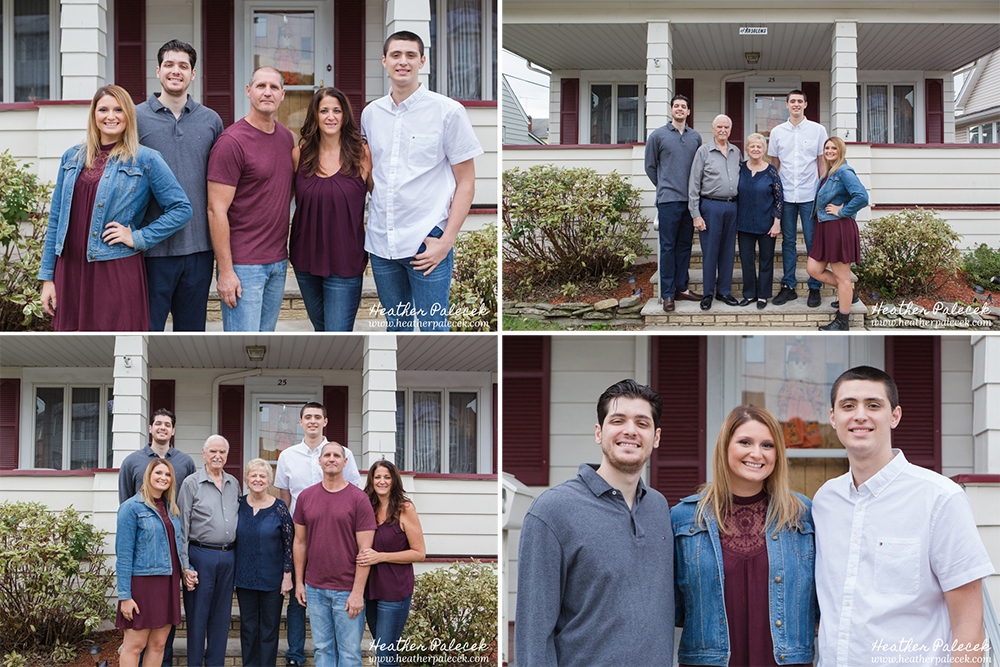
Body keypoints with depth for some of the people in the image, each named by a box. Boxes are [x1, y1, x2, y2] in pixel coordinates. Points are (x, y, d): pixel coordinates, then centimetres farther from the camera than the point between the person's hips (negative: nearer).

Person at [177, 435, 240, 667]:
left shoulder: (234, 484, 13)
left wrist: (238, 557, 11)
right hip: (201, 555, -5)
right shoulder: (192, 484, -2)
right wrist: (185, 566, -10)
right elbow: (182, 528, -5)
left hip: (228, 558, 5)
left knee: (221, 616, 8)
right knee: (197, 615, 0)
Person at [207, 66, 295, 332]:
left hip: (278, 261, 7)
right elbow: (216, 210, -14)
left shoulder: (286, 137, 11)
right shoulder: (231, 142, -12)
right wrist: (225, 271, -17)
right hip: (243, 264, -7)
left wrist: (283, 255, 18)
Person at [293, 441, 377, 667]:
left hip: (347, 590, -3)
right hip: (315, 589, 4)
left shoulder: (359, 499, -5)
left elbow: (365, 550, -7)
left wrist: (358, 593, -12)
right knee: (322, 649, 8)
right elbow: (300, 542, 14)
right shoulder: (306, 497, 7)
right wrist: (299, 581, 9)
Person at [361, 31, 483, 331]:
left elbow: (466, 182, -4)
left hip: (427, 242, -5)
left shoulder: (448, 111, -4)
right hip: (381, 241, 5)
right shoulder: (371, 113, 10)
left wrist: (446, 241, -12)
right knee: (396, 325, 13)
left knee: (432, 327, -4)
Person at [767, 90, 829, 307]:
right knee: (788, 241, 6)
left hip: (810, 195, -2)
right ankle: (788, 287, 11)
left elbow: (822, 163, 6)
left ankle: (815, 288, 4)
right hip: (785, 195, 2)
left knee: (813, 242, -2)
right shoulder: (777, 132, 9)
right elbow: (774, 165, 14)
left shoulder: (818, 130, 4)